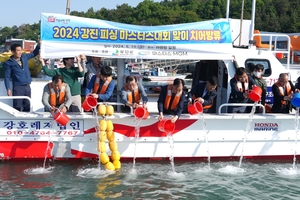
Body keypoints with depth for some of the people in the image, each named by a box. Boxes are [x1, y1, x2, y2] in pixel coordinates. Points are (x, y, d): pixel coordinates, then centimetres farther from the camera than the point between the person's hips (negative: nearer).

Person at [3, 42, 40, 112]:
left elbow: (34, 53, 24)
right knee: (17, 108, -4)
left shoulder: (24, 57, 9)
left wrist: (38, 45, 9)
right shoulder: (8, 63, -4)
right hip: (18, 87, -5)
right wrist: (8, 89, -13)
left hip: (27, 86, 5)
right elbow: (7, 77, -5)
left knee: (27, 107, 11)